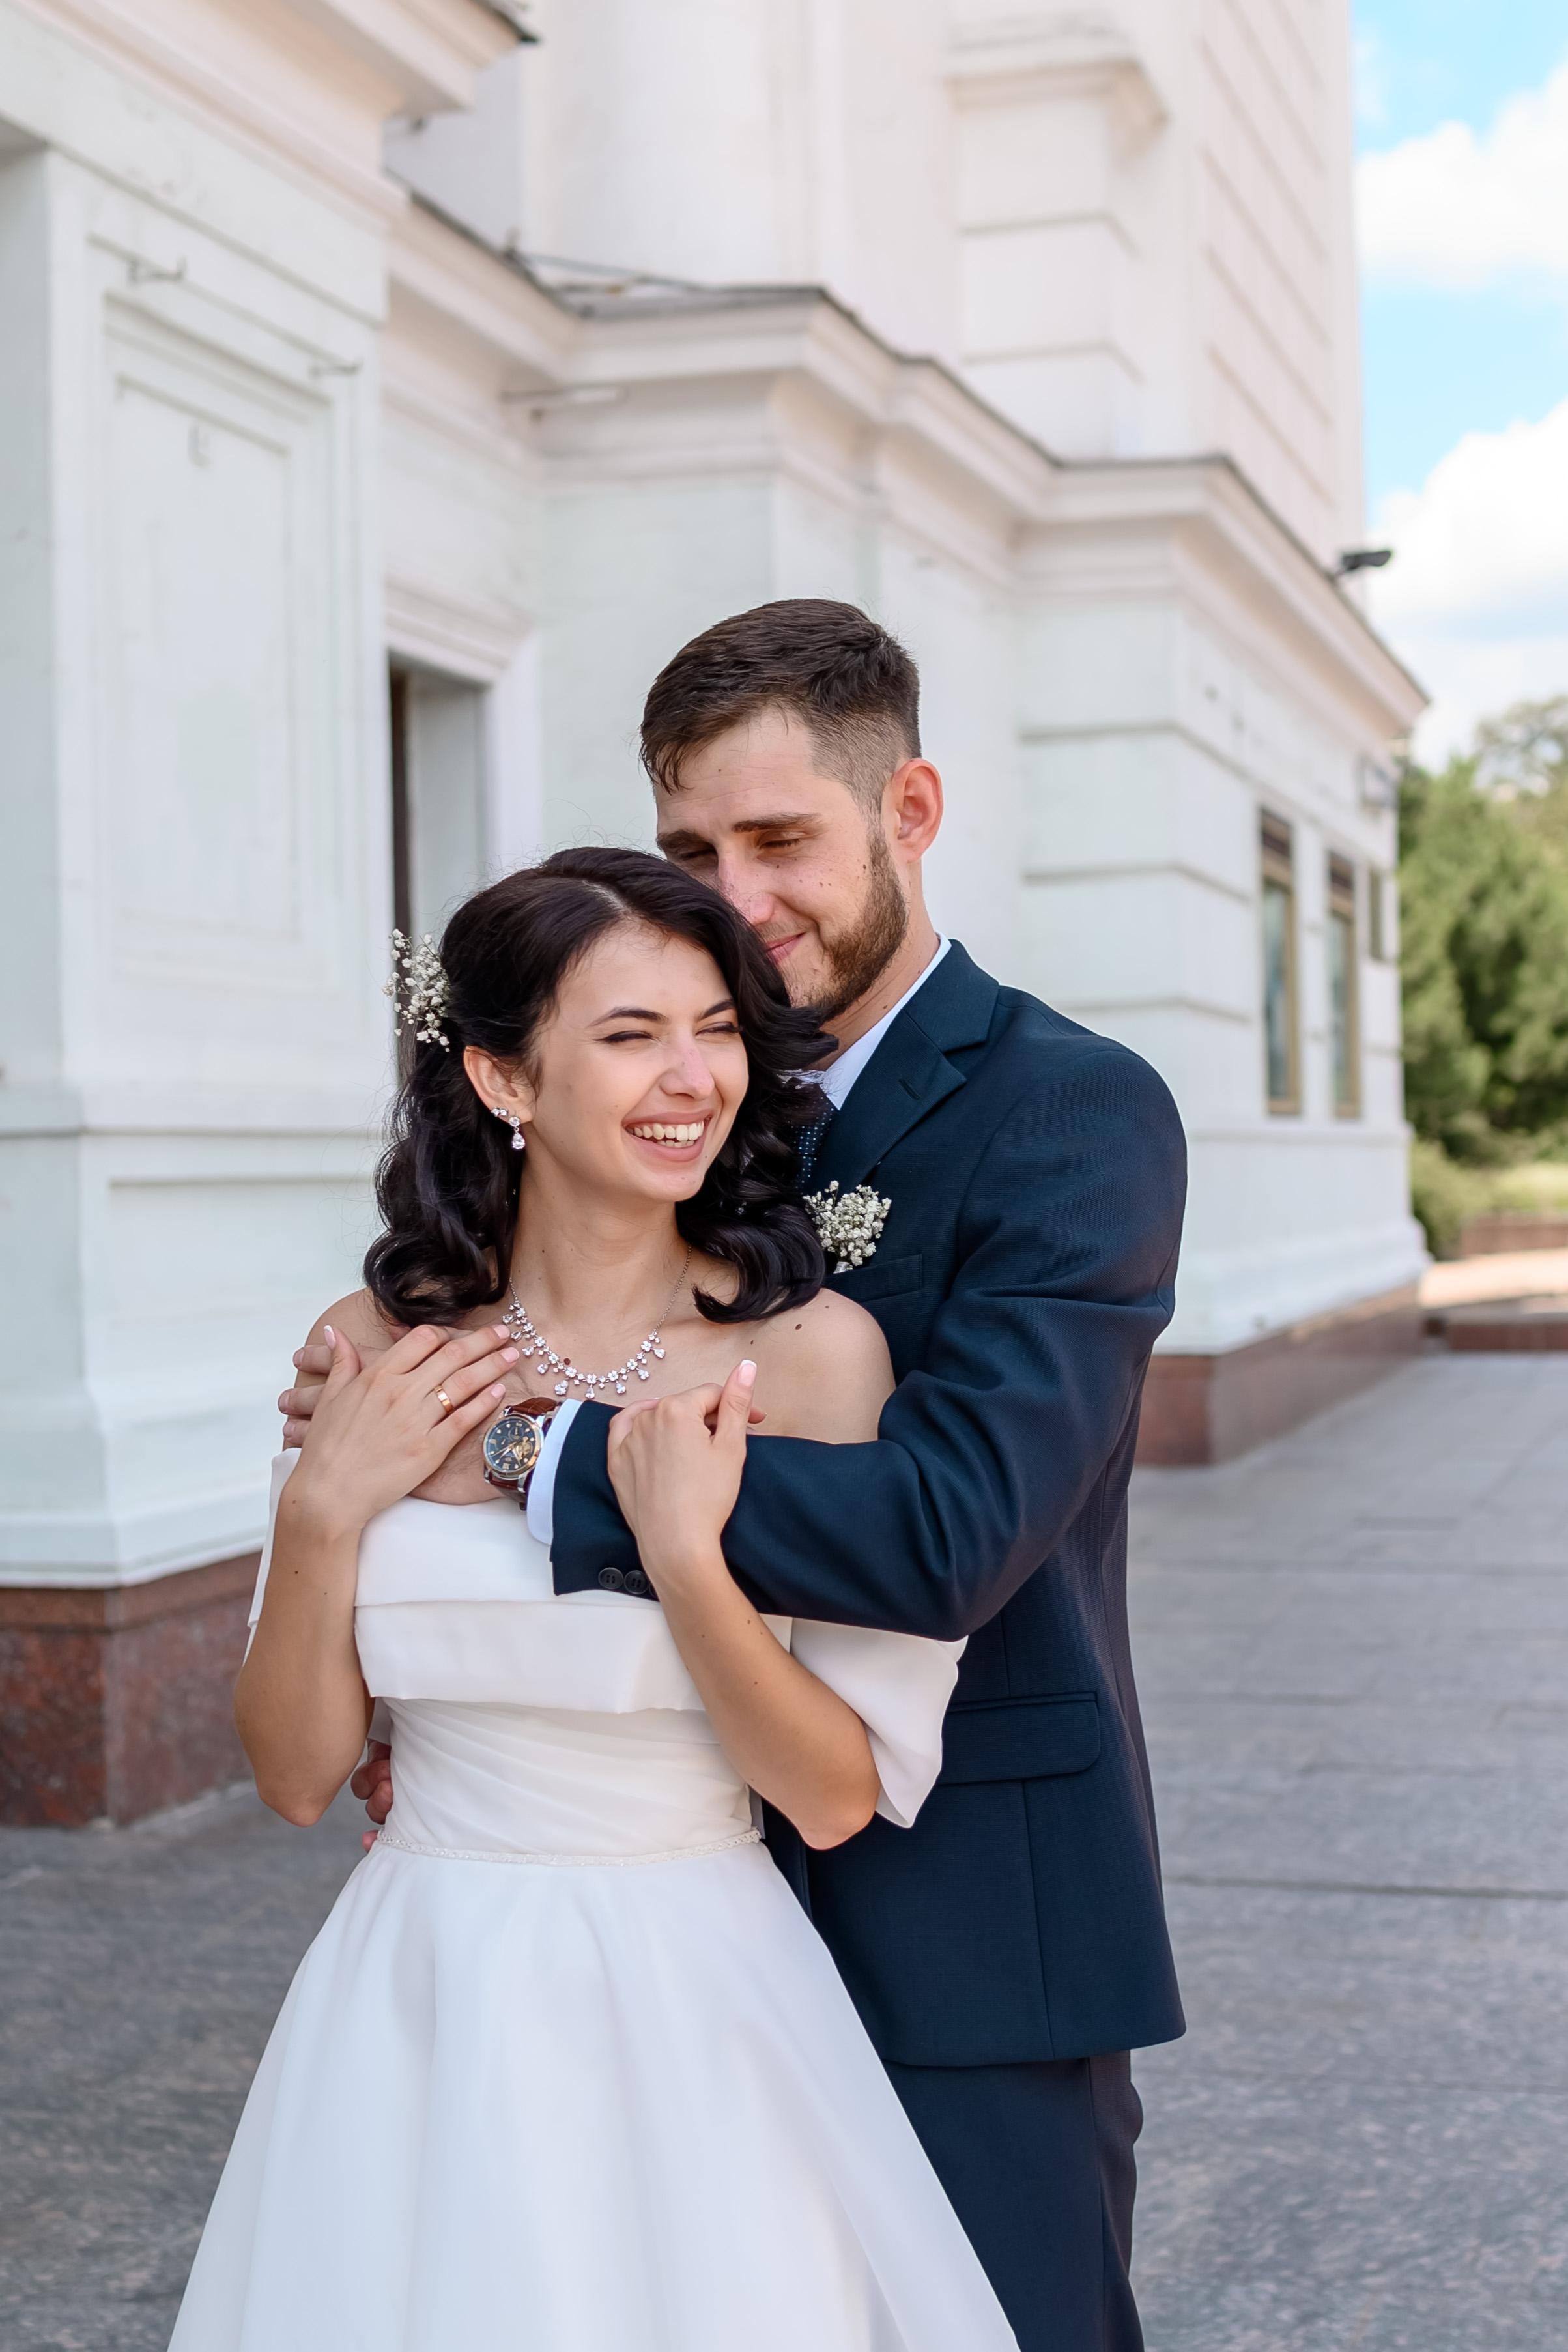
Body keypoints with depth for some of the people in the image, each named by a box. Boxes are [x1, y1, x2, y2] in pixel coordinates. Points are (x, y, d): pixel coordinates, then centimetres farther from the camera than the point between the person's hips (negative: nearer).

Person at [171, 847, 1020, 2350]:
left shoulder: (812, 1347, -11)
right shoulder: (381, 1351, -3)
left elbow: (838, 1798, -12)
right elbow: (295, 1775, 0)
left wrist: (685, 1556, -24)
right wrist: (321, 1515, -14)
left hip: (694, 2018, -2)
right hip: (419, 2015, 3)